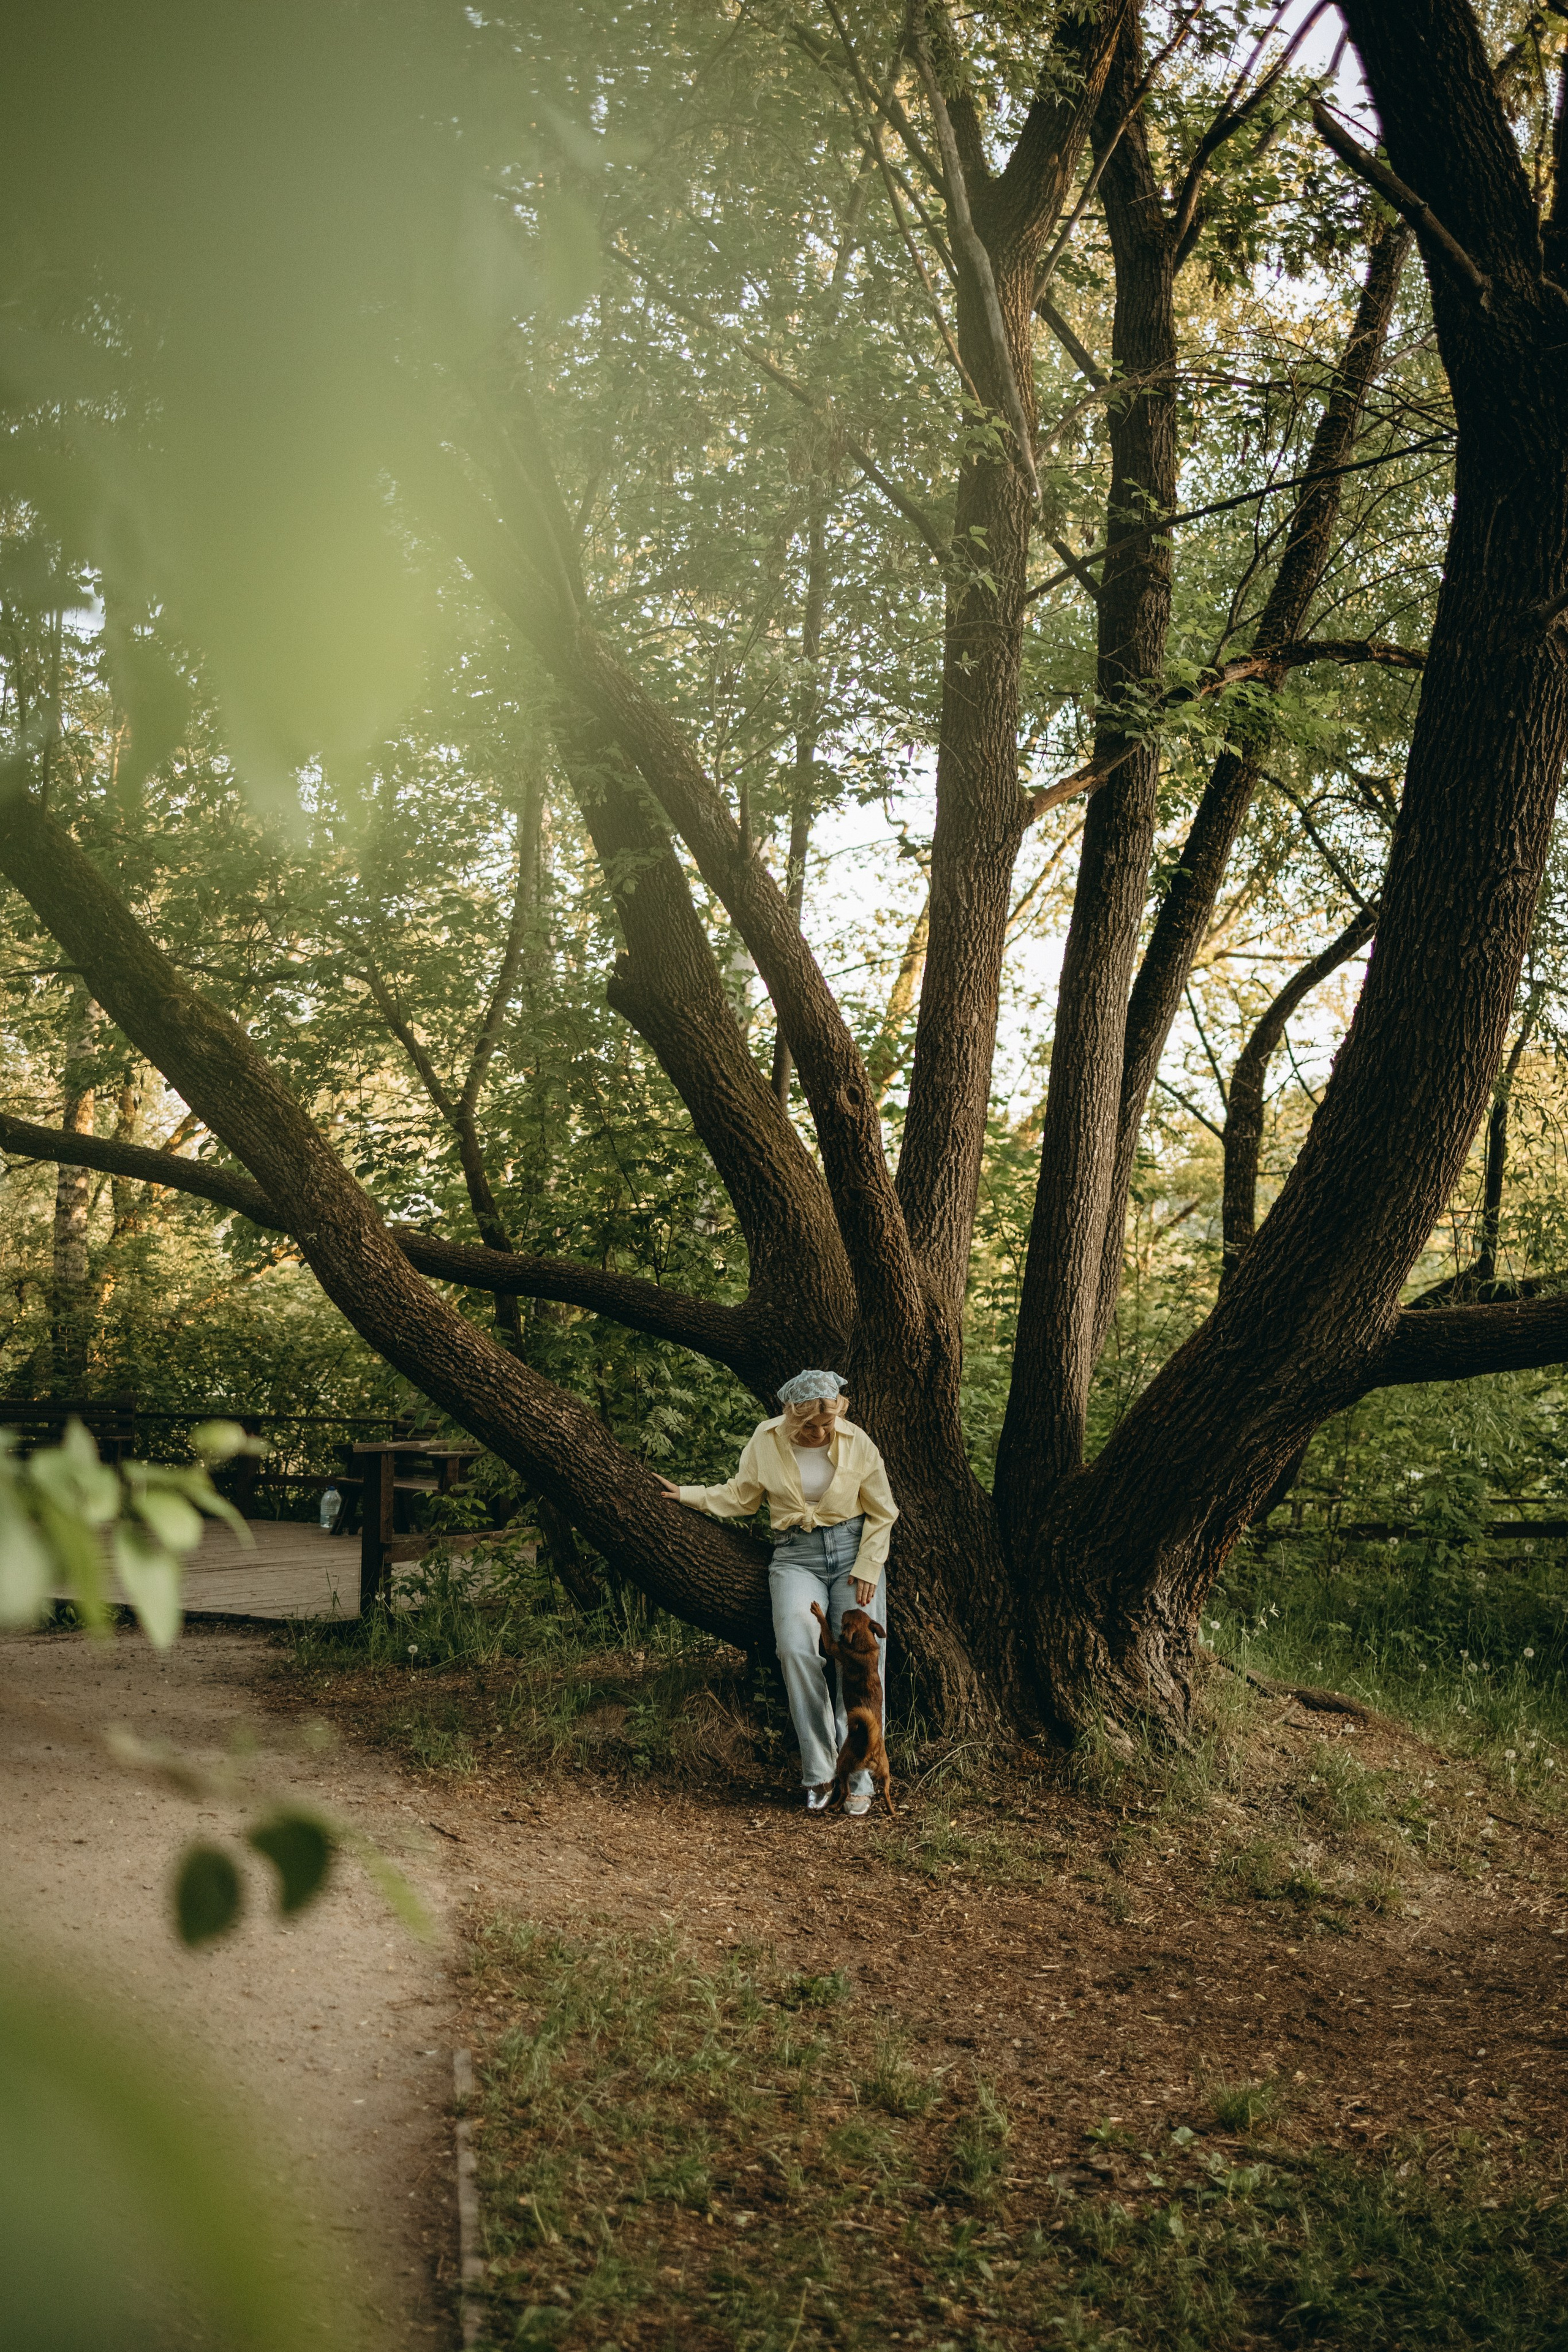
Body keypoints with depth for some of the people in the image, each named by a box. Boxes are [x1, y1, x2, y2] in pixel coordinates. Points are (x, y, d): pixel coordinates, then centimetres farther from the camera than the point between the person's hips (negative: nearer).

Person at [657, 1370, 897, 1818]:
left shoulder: (856, 1442, -5)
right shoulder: (767, 1440, -3)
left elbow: (882, 1513, 5)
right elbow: (742, 1496, 11)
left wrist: (867, 1569, -4)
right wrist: (687, 1495, 1)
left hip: (853, 1550, 0)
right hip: (796, 1557, 0)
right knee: (796, 1649, -24)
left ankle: (858, 1780, -7)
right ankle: (818, 1774, -15)